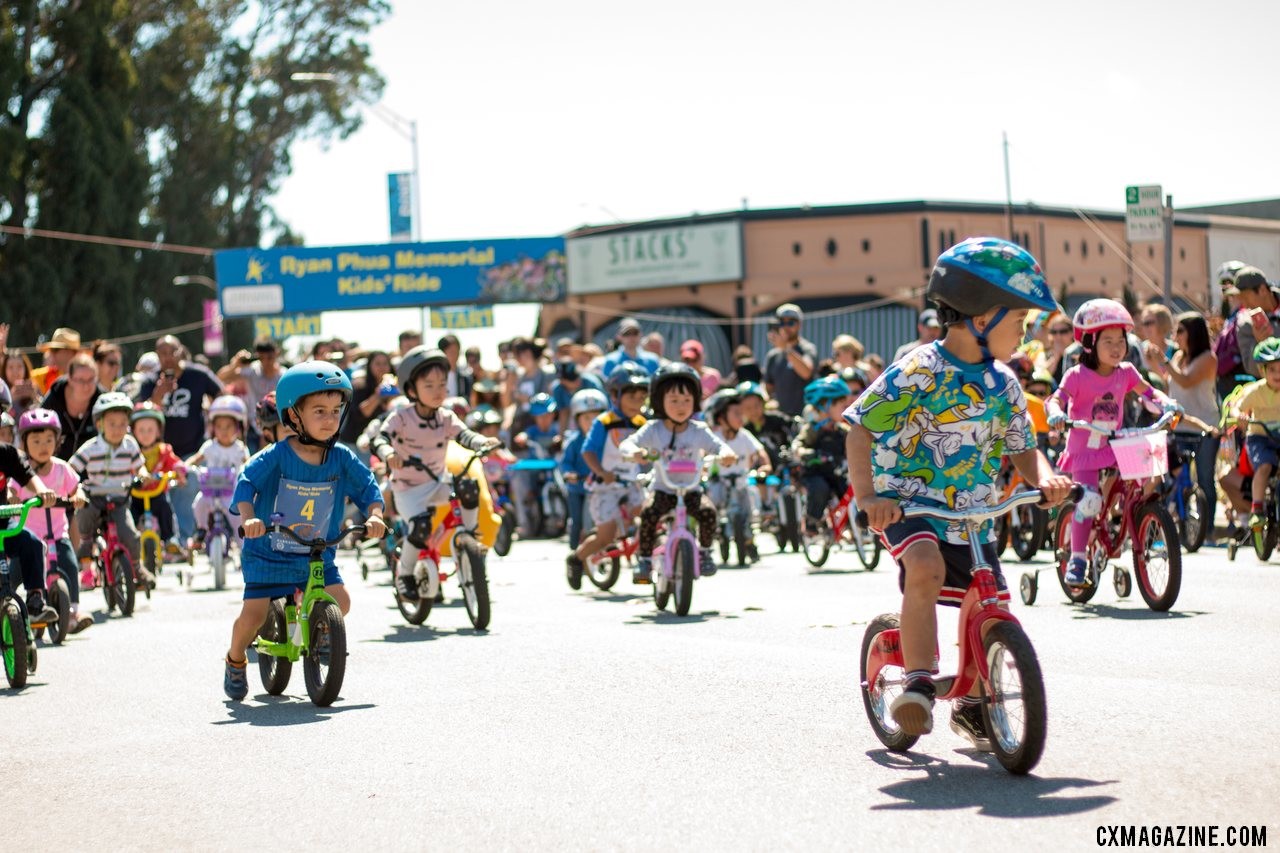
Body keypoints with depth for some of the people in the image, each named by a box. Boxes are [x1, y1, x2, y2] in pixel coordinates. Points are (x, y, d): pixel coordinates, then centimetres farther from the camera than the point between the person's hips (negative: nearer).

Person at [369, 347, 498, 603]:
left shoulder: (446, 418, -3)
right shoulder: (401, 418, -16)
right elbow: (379, 440, -26)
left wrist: (483, 442, -36)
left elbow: (464, 436, -14)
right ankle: (404, 574, -3)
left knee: (468, 486, -24)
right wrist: (388, 454, -49)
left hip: (438, 482, 4)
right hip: (408, 488, -4)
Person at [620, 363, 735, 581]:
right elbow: (626, 444, -13)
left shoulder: (699, 431, 0)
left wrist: (727, 454, -33)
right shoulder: (654, 429, -4)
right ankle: (645, 558, -11)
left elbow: (718, 446, -8)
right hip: (662, 489, -1)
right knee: (649, 513, -30)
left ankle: (704, 551, 1)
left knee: (708, 512, -26)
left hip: (691, 490, 1)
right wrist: (634, 452, -38)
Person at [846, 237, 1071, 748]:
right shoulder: (919, 371, -15)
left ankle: (972, 705, 28)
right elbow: (860, 427, -16)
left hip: (972, 513, 6)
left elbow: (1023, 450, 10)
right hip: (910, 503, -6)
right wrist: (867, 495, -29)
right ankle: (917, 684, -25)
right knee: (926, 567, -35)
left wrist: (1045, 479, -14)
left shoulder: (1002, 385, 5)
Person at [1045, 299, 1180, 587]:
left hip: (1115, 447, 5)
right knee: (1088, 502, -20)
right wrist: (1056, 414, -42)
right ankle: (1076, 559, -7)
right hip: (1084, 449, -5)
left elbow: (1148, 392, 6)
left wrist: (1165, 402, -15)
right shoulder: (1078, 375, -11)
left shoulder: (1125, 372, 3)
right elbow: (1055, 400, -19)